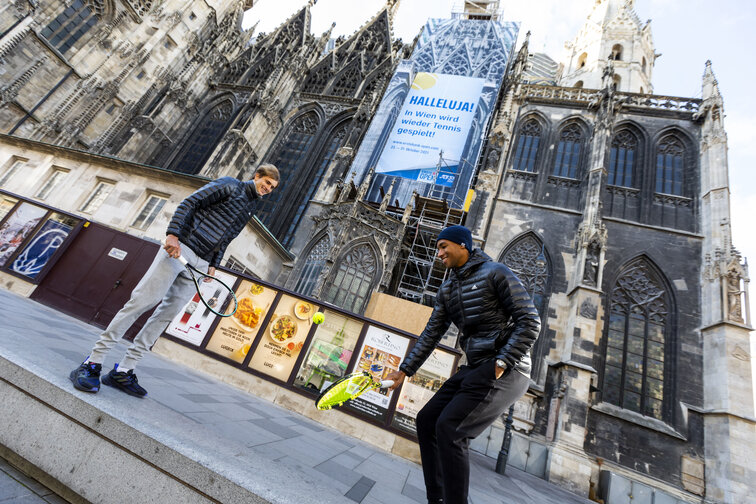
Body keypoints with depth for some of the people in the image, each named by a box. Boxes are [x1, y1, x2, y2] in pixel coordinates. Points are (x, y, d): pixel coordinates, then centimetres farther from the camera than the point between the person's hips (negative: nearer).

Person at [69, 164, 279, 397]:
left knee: (166, 316, 4)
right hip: (180, 248, -6)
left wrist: (213, 265, 12)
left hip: (200, 266, 6)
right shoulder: (230, 185, 2)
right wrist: (173, 233, -18)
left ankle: (123, 372, 11)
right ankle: (92, 363, 4)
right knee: (141, 302, -7)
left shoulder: (249, 211, 22)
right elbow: (188, 203, -6)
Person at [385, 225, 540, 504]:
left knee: (449, 427, -18)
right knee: (426, 420, 6)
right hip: (474, 369, 8)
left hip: (507, 370, -8)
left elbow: (530, 321, -12)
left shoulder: (496, 273, -8)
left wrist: (500, 365, -18)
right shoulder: (446, 289, 13)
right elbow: (431, 334, 13)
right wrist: (404, 370, 8)